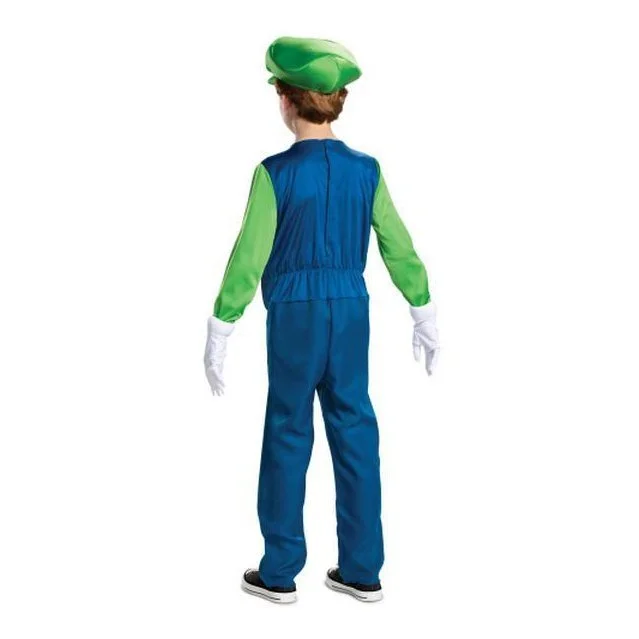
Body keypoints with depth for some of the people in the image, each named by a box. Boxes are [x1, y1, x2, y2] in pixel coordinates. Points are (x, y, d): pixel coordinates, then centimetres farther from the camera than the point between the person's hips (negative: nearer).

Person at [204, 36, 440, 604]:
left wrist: (219, 334, -5)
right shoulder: (366, 170, 2)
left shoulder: (275, 173, -11)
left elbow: (249, 258, -12)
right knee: (355, 432, 9)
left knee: (288, 436, 6)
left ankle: (280, 572, 16)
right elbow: (399, 248, 6)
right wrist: (425, 315, 16)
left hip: (294, 315, -4)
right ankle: (362, 569, 17)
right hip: (352, 311, 4)